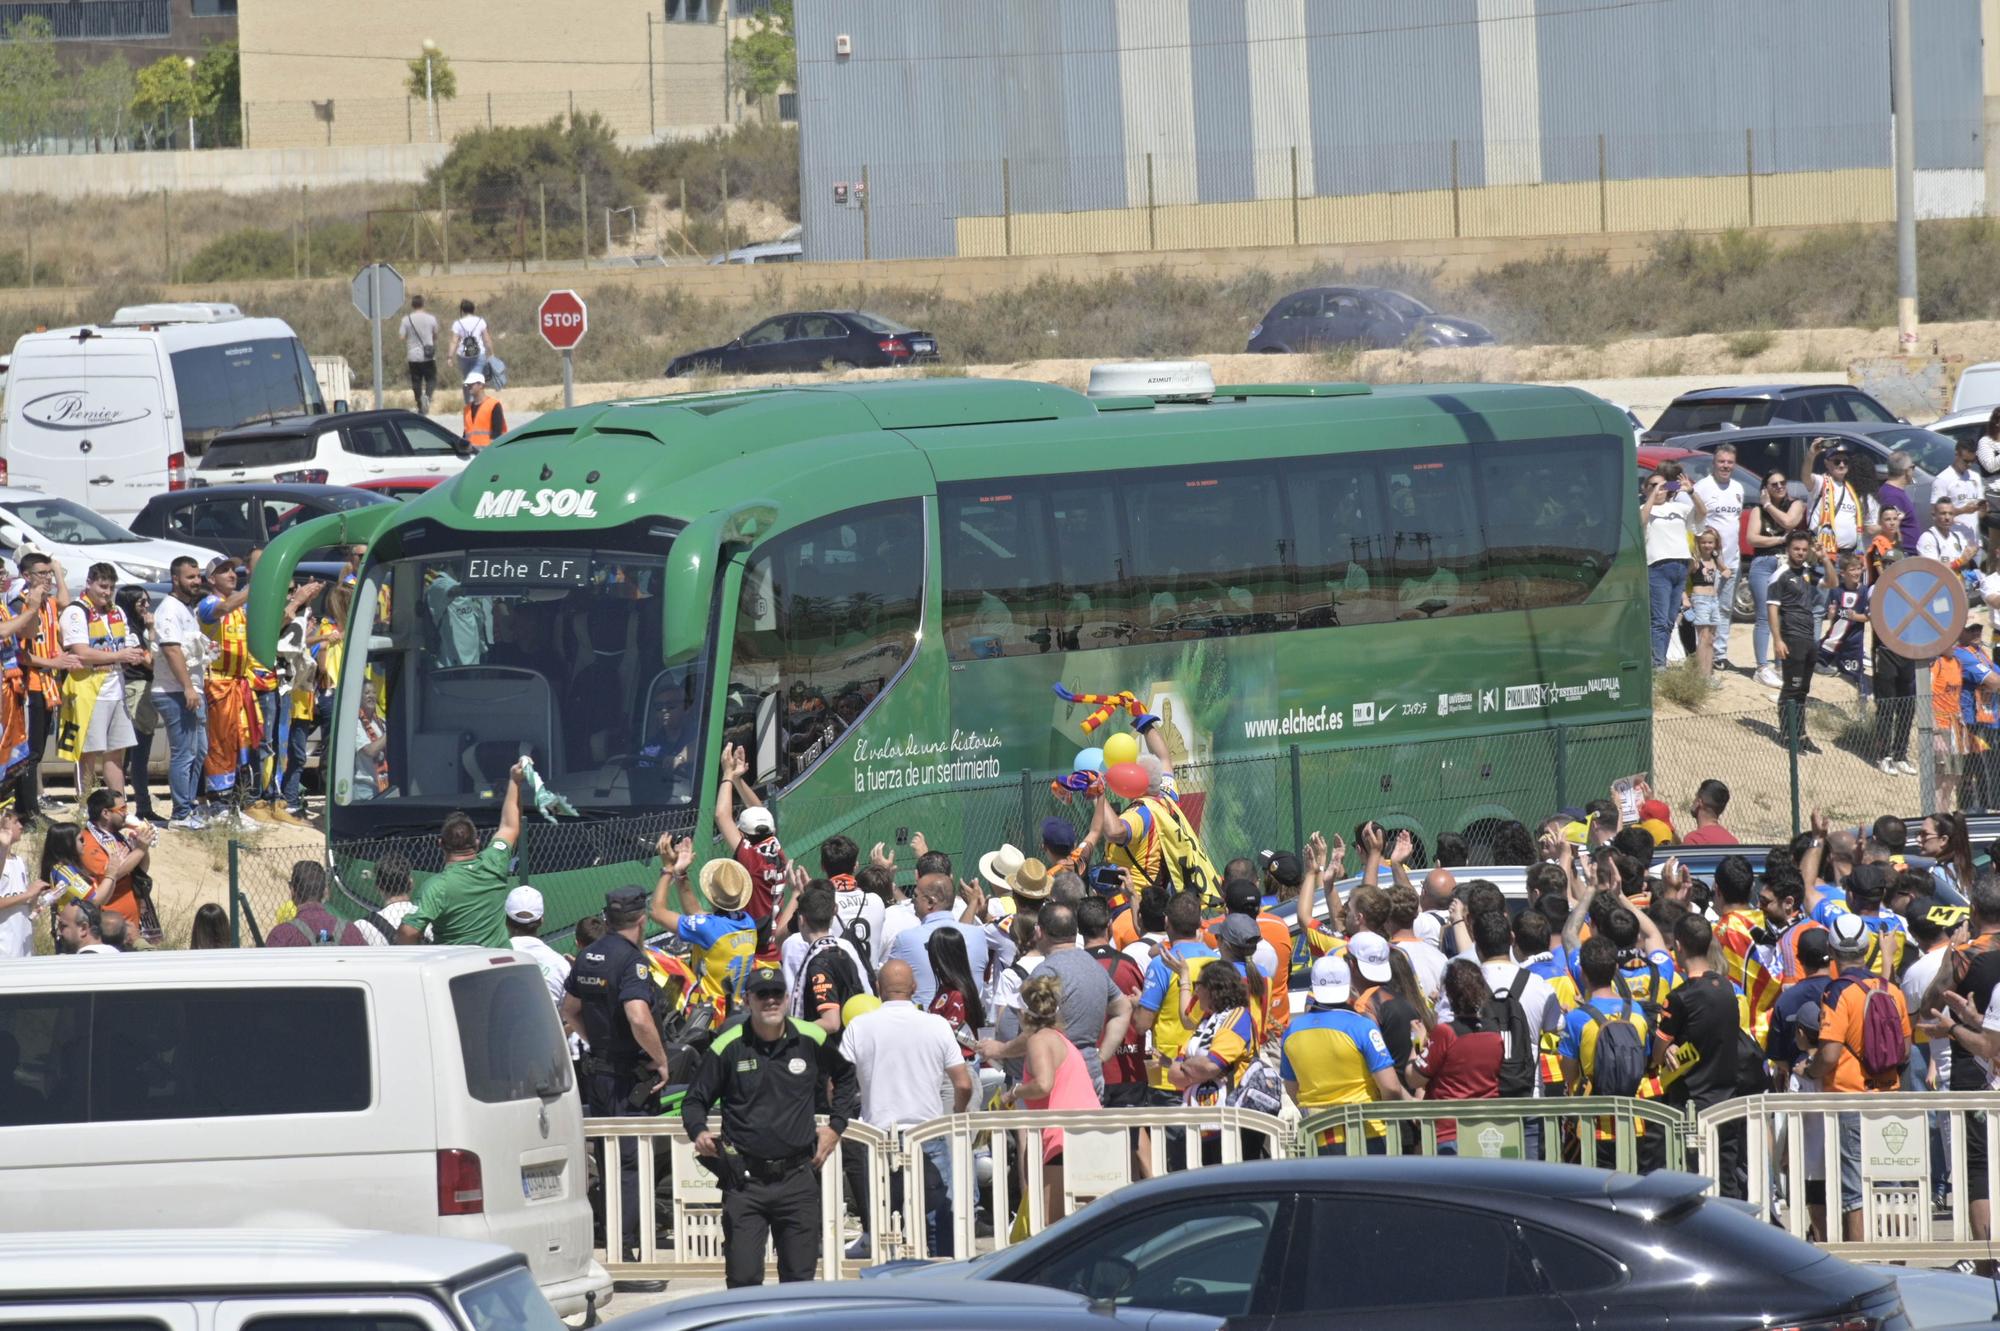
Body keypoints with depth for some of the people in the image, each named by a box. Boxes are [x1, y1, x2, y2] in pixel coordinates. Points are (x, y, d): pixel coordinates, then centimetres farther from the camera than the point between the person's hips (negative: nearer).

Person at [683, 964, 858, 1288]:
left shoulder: (811, 1041, 4)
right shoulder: (727, 1048, -2)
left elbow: (846, 1078, 24)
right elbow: (694, 1100, 8)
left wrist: (836, 1127, 14)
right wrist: (699, 1132, -12)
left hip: (798, 1178, 2)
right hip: (745, 1181, -2)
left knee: (800, 1277, 5)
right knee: (743, 1278, -8)